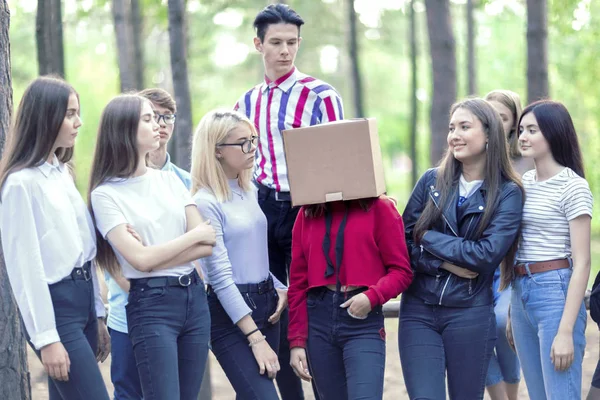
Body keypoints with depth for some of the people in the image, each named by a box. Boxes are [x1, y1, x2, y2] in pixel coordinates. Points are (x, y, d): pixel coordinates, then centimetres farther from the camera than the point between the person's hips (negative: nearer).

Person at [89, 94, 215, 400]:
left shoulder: (170, 180, 12)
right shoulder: (106, 194, -4)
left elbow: (207, 246, 3)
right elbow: (141, 259, -13)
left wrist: (156, 255, -11)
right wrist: (195, 235, -4)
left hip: (194, 296, 5)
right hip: (151, 305, -5)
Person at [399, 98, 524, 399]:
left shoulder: (507, 193, -2)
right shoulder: (432, 181, 5)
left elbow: (487, 255, -13)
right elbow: (404, 241, 1)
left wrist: (429, 238, -9)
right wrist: (445, 263, -14)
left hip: (470, 315, -1)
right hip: (418, 311, 2)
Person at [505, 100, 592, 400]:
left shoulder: (573, 187, -9)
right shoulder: (523, 183, 12)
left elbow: (581, 263, -12)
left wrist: (566, 331, -18)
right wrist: (513, 314, 16)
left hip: (556, 295, -7)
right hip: (520, 295, 7)